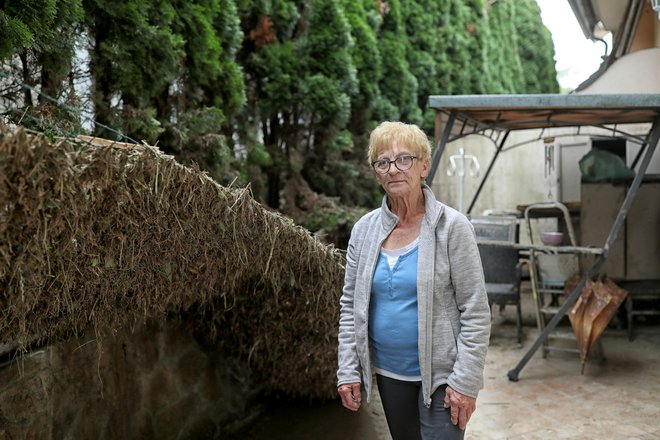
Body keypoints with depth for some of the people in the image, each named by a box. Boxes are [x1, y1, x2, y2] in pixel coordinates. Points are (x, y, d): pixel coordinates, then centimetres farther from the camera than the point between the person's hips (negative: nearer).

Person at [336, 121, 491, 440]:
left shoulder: (451, 226, -12)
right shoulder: (364, 230, 0)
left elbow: (475, 312, -12)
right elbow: (350, 306, 6)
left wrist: (465, 381, -14)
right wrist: (348, 370, 2)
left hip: (439, 375, -4)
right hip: (388, 372, 5)